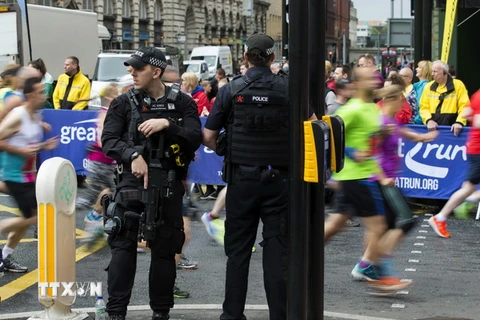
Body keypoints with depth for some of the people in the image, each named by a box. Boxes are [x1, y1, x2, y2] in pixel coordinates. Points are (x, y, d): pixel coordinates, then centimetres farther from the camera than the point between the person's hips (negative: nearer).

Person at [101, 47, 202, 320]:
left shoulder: (182, 103, 4)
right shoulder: (124, 103, 4)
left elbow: (195, 140, -5)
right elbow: (109, 140, -2)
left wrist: (167, 124, -19)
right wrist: (133, 155, -19)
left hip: (169, 184, 0)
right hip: (132, 181, 0)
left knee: (165, 249, 7)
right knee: (123, 245, -7)